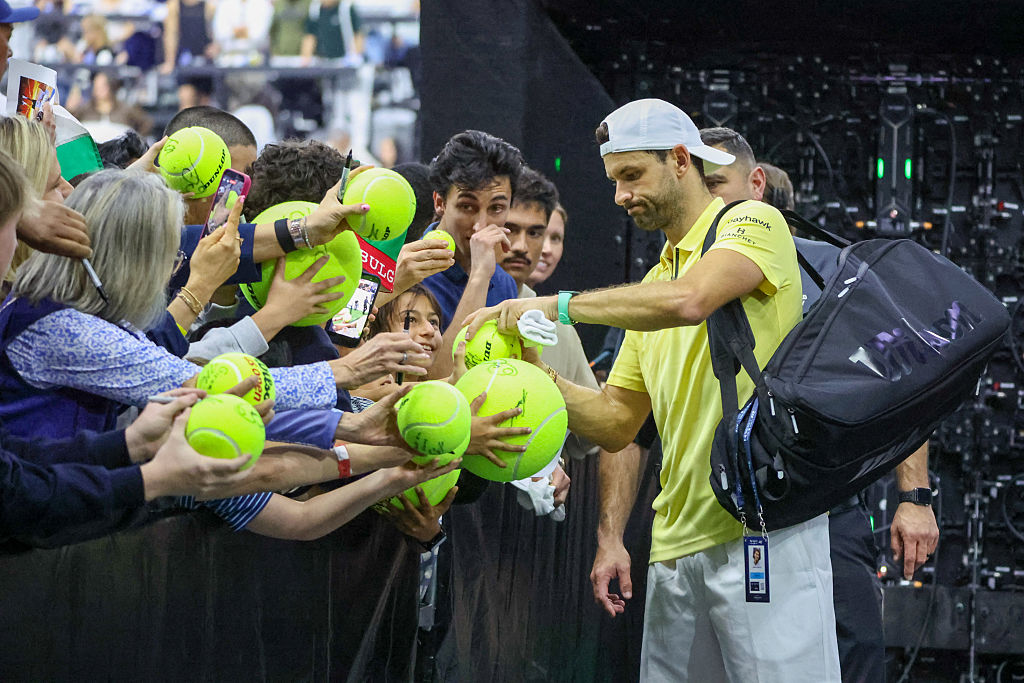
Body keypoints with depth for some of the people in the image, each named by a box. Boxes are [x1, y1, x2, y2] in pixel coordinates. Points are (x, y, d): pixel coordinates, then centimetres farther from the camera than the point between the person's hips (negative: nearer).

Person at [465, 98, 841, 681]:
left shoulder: (753, 223, -1)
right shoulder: (653, 284, 23)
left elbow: (689, 300, -23)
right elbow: (617, 423, 19)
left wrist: (558, 305, -16)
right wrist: (540, 374, 2)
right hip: (677, 546, 8)